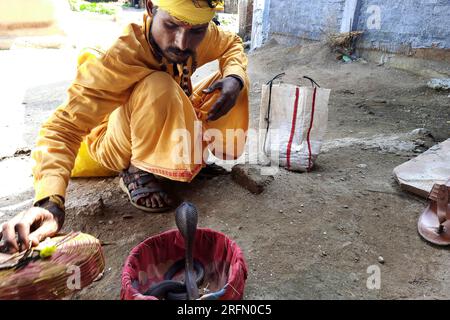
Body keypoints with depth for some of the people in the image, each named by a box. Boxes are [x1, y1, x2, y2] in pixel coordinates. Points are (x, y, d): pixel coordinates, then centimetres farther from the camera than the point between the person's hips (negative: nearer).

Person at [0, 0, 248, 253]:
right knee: (157, 87, -36)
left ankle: (194, 155, 4)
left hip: (171, 127, 6)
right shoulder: (121, 58, -34)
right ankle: (137, 172, -13)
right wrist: (49, 201, -51)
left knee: (233, 82, -7)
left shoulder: (204, 35, -18)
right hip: (116, 147, -5)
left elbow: (233, 44, 3)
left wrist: (234, 78, -21)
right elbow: (64, 127, -38)